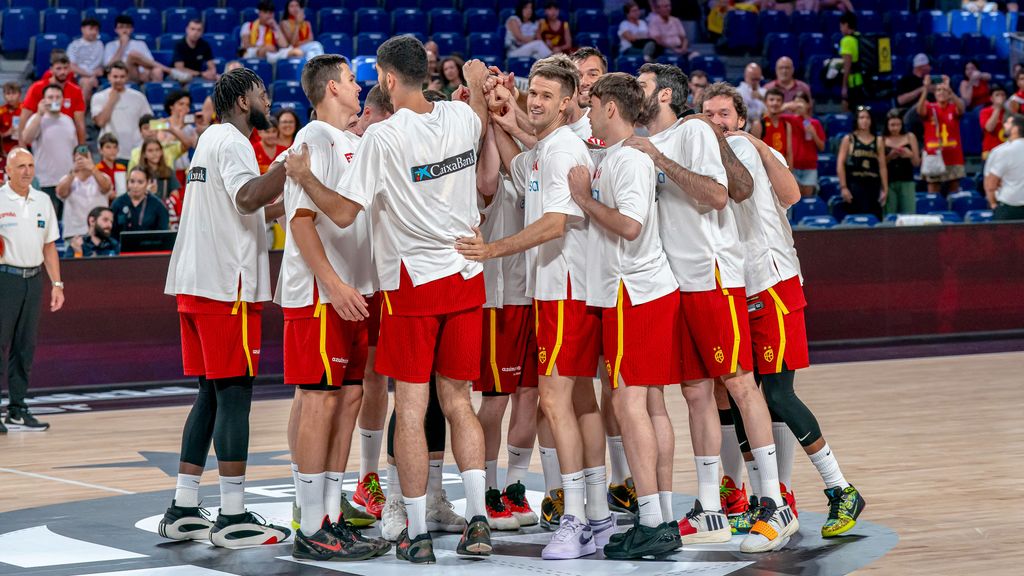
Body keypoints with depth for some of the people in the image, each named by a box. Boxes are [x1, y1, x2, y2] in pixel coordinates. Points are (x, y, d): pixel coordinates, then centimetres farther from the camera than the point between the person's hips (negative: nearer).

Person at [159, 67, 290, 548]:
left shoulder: (212, 139, 20)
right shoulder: (231, 142, -10)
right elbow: (248, 198, -28)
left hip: (196, 285, 10)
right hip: (226, 286, -10)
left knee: (212, 395, 12)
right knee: (235, 394, -7)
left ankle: (183, 512, 12)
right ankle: (233, 519, -7)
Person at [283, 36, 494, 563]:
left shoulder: (382, 137, -15)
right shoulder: (460, 117, 2)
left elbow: (343, 213, -12)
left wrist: (304, 177, 4)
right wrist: (478, 84, 45)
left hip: (413, 282, -5)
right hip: (466, 279, 5)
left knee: (410, 408, 0)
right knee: (458, 401, 13)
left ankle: (417, 535, 0)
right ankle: (477, 520, 6)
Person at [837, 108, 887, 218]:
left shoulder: (878, 141, 12)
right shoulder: (849, 139, 5)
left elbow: (882, 167, 9)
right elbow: (840, 164, 0)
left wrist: (885, 189, 2)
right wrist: (843, 187, -8)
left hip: (873, 186, 3)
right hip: (854, 185, -3)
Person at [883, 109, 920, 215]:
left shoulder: (910, 137, 8)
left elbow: (917, 163, 9)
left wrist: (910, 155, -11)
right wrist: (889, 157, -14)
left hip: (907, 182, 1)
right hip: (888, 183, -1)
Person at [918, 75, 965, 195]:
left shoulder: (954, 108, 4)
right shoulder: (929, 108, 2)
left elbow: (961, 108, -19)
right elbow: (920, 111, -19)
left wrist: (949, 90, -33)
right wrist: (926, 89, -33)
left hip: (953, 157, 1)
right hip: (934, 157, -1)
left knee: (954, 192, 4)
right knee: (933, 192, 0)